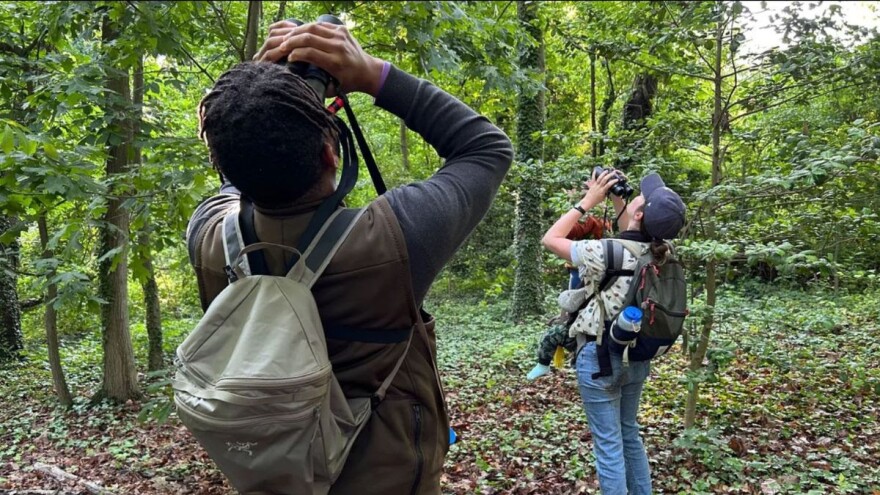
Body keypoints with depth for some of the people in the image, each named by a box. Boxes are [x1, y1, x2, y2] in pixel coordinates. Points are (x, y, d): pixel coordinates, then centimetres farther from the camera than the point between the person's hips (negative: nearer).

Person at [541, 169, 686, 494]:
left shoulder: (606, 251, -24)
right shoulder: (659, 253, -5)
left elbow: (551, 239, -11)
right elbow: (634, 236, 19)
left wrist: (588, 201, -8)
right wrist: (616, 200, 8)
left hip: (600, 356, -7)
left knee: (608, 445, 5)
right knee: (630, 434, 24)